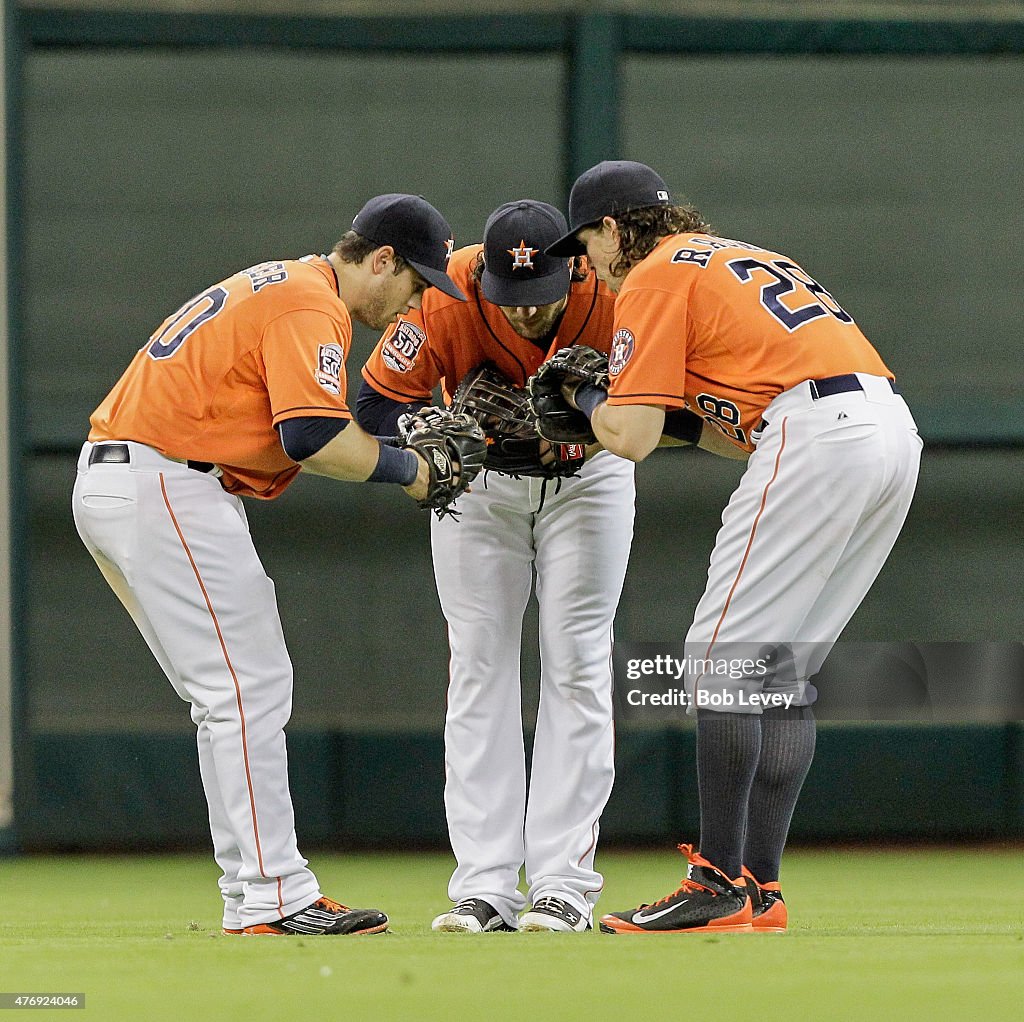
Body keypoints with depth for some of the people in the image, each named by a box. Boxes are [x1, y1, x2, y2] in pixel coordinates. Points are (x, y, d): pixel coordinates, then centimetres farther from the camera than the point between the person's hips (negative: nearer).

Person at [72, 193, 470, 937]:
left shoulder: (280, 286, 22)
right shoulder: (312, 304, -11)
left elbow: (301, 432, 18)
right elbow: (314, 439, -22)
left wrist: (416, 449, 7)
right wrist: (407, 469, -7)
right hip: (165, 490, -11)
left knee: (229, 695, 12)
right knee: (250, 687, -9)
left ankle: (258, 896, 11)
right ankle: (272, 897, -11)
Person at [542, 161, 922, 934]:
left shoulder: (653, 277, 4)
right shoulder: (740, 260, 31)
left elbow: (632, 438, -2)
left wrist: (585, 399, 17)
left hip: (818, 432, -9)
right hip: (895, 430, 9)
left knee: (723, 657, -4)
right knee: (780, 669, 13)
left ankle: (720, 888, -5)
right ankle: (760, 888, 11)